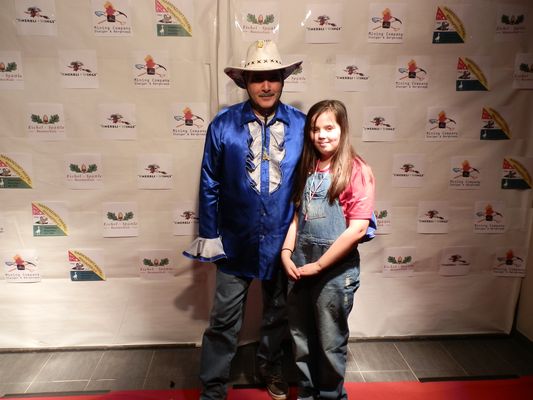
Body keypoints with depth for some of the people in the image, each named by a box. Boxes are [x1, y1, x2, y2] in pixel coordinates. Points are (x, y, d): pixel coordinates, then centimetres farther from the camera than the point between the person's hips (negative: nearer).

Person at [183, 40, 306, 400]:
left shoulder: (301, 125, -6)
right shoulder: (223, 125, -8)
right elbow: (210, 185, -3)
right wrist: (208, 235, -2)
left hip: (284, 239, 2)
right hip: (236, 240, -1)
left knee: (279, 313, 21)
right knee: (225, 321, 8)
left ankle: (271, 366, 47)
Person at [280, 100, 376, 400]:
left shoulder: (356, 170, -12)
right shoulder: (308, 168, 7)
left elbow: (358, 229, -18)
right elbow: (297, 215, 10)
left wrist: (318, 266, -14)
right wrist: (287, 253, -4)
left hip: (335, 270, -5)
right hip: (300, 266, 6)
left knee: (330, 343, 13)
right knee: (302, 340, 19)